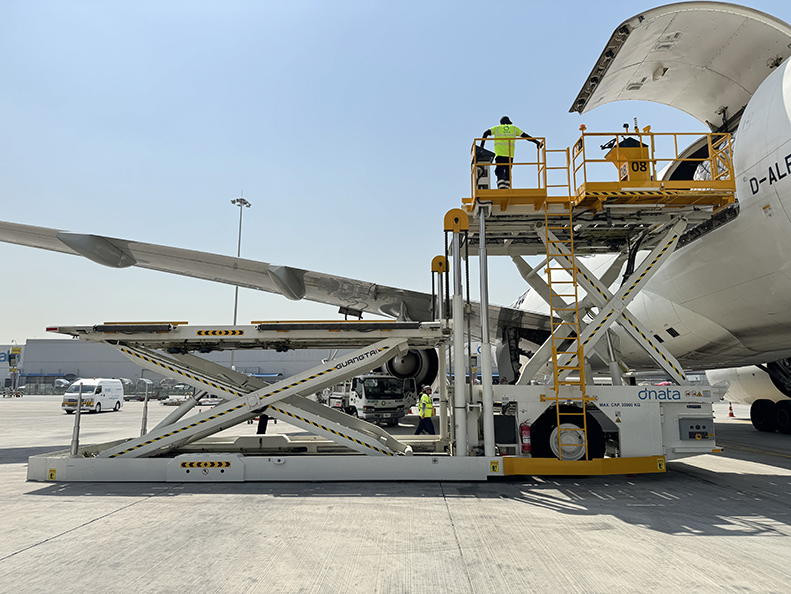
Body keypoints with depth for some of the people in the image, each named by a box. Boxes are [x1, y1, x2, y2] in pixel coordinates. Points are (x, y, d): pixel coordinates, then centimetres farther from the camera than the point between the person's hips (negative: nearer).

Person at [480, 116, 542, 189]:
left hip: (499, 154, -1)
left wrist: (481, 146, 8)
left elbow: (486, 133, 8)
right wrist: (537, 142, 20)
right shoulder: (514, 128, 25)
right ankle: (506, 190, -5)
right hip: (510, 154, 1)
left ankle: (501, 188, -30)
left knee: (500, 173, -9)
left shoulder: (497, 128, 22)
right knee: (508, 174, 9)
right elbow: (525, 136, 19)